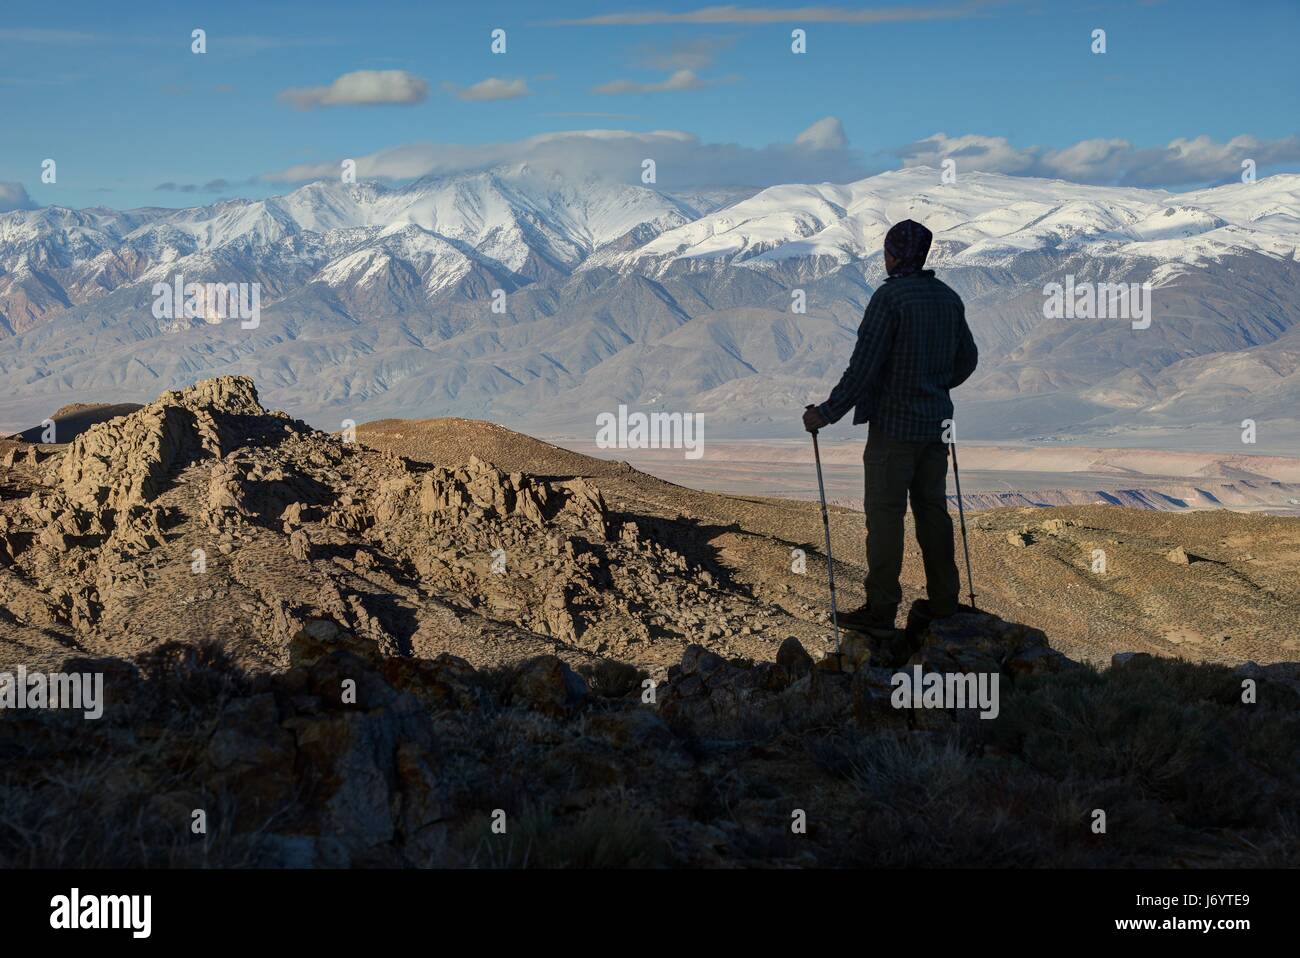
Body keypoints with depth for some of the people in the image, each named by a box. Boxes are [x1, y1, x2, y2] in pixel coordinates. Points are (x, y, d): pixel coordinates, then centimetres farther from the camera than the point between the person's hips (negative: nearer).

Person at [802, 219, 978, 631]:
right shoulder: (949, 297, 6)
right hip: (936, 422, 7)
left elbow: (864, 366, -19)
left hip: (894, 423, -7)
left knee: (885, 513, -1)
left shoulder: (890, 296, -16)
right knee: (932, 508, 15)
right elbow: (967, 359, 16)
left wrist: (827, 413, -13)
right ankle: (943, 598, 22)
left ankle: (881, 608, 1)